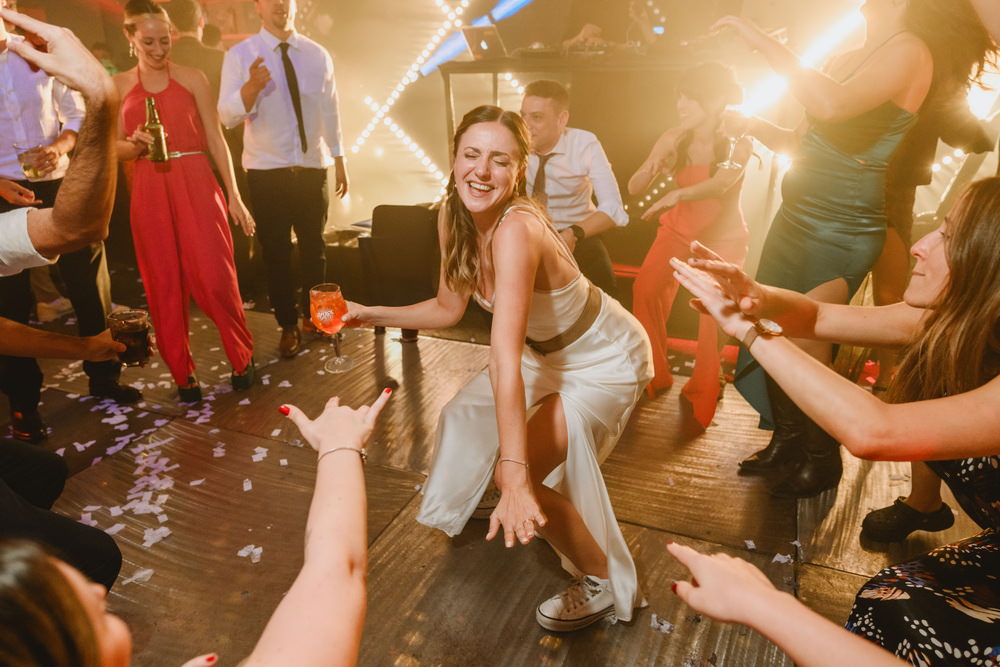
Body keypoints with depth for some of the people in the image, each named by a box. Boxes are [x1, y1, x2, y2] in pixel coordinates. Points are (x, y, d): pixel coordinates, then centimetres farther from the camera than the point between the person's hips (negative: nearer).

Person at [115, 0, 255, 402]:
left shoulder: (192, 79, 5)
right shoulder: (118, 86, 9)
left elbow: (215, 140, 3)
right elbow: (117, 149, 11)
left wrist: (234, 196, -2)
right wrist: (137, 145, -12)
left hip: (197, 186, -2)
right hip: (150, 192, 2)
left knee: (214, 279, -7)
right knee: (164, 286, 4)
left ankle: (242, 358, 15)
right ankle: (182, 373, 17)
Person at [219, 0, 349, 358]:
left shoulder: (317, 55, 4)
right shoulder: (239, 56, -4)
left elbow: (330, 110, 10)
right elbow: (227, 116, -12)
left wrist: (339, 160, 11)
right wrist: (251, 86, -30)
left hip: (313, 167, 2)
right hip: (266, 170, -2)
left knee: (313, 246, 11)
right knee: (276, 250, 4)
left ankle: (313, 315, 29)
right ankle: (288, 325, 18)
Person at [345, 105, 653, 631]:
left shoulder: (516, 229, -36)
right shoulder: (453, 217, -11)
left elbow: (505, 356, -44)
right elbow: (449, 308, 1)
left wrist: (516, 477, -45)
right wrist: (370, 315, -5)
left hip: (606, 360, -8)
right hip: (548, 349, 8)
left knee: (515, 471, -17)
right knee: (464, 419, 19)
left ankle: (604, 582, 8)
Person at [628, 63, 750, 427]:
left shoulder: (738, 142, -17)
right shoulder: (673, 139, -11)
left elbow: (724, 181, -38)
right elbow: (634, 188, -13)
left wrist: (677, 195, -54)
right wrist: (657, 162, -32)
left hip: (723, 235, -2)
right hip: (678, 229, 2)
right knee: (645, 288, -17)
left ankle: (702, 394, 5)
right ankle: (653, 376, 0)